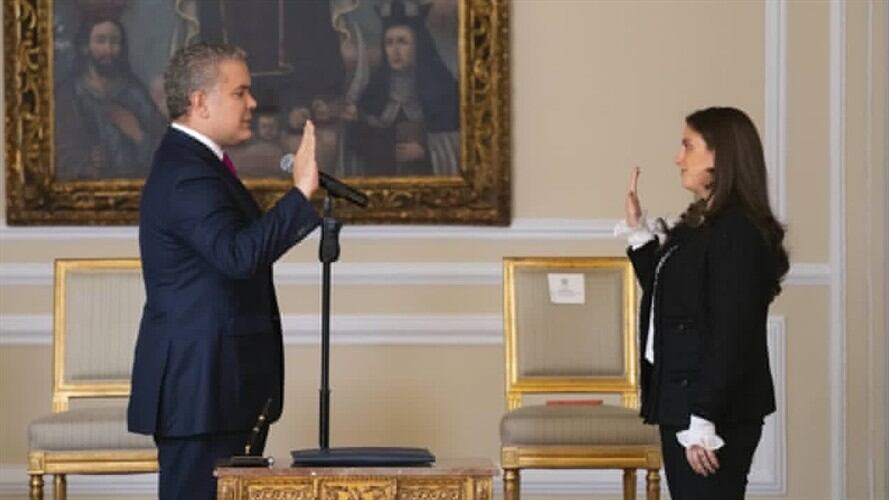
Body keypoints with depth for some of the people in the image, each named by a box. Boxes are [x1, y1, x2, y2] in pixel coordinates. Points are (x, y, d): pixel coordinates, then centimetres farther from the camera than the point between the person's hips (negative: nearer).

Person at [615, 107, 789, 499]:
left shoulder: (738, 233, -16)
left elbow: (731, 335, -20)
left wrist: (703, 422, -22)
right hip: (680, 401, 10)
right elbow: (664, 296, 25)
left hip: (718, 411, -10)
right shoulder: (700, 225, 13)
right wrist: (639, 229, 17)